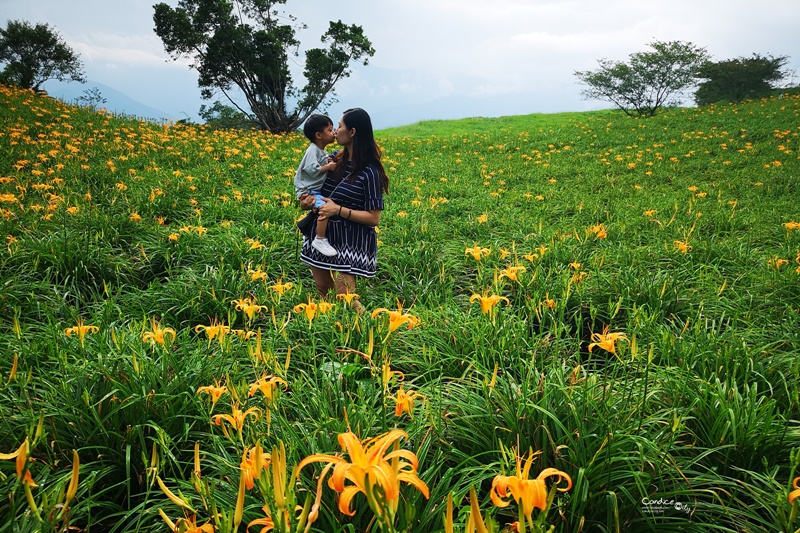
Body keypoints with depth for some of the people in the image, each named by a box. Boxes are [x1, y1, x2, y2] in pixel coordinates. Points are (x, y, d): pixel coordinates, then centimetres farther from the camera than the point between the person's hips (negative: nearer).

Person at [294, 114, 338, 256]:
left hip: (317, 189, 10)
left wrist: (328, 162, 4)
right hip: (308, 191, -10)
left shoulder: (322, 151, 14)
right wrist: (328, 166, -16)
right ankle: (320, 240, -21)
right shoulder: (313, 150, -16)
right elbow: (312, 170, -27)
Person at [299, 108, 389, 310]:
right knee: (323, 290, 13)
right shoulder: (337, 159, 3)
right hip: (324, 235, 7)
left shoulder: (369, 172, -17)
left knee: (344, 297, -8)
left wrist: (338, 210, -23)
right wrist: (310, 199, -3)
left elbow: (373, 218, -16)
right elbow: (322, 189, 19)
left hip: (351, 241, -7)